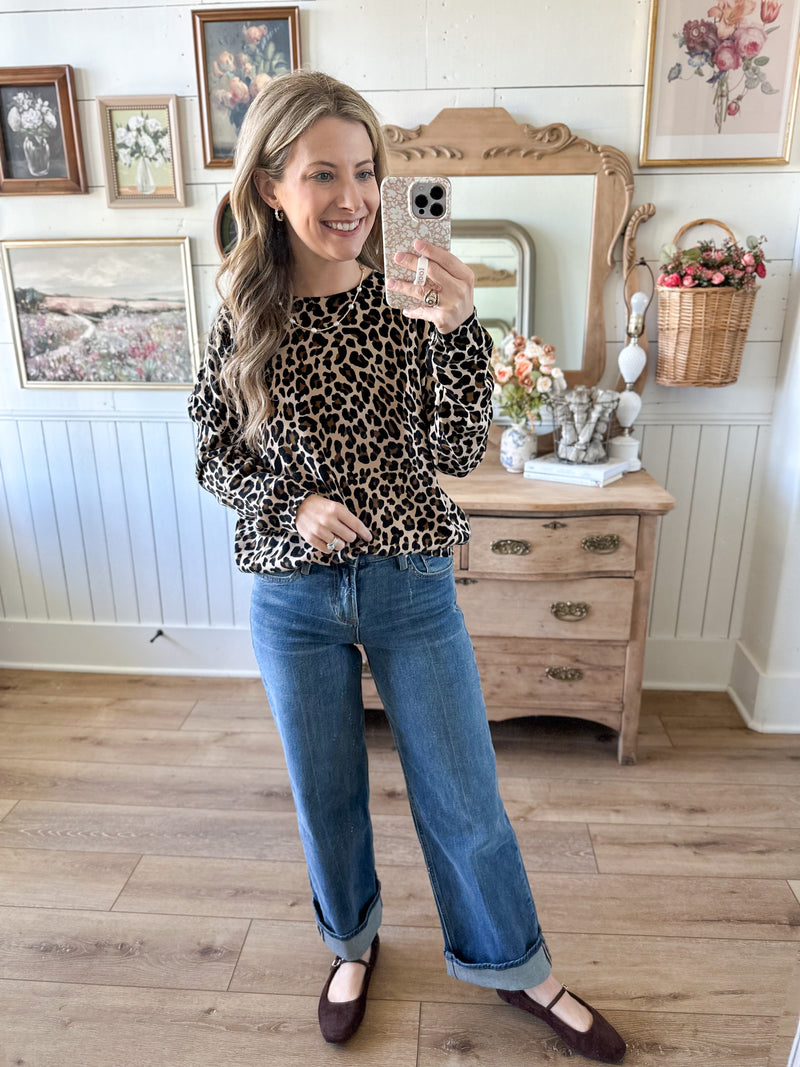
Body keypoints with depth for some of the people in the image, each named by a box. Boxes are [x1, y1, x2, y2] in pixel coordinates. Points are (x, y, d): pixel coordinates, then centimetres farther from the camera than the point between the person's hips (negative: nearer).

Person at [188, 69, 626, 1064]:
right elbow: (214, 455, 4)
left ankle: (514, 966, 40)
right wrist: (292, 502, -15)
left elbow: (458, 451, -12)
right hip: (293, 595, 1)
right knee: (327, 793, 19)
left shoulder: (411, 299, -6)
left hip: (411, 585, 0)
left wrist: (455, 329, -26)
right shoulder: (246, 315, -3)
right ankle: (352, 941, 49)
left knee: (464, 797, 12)